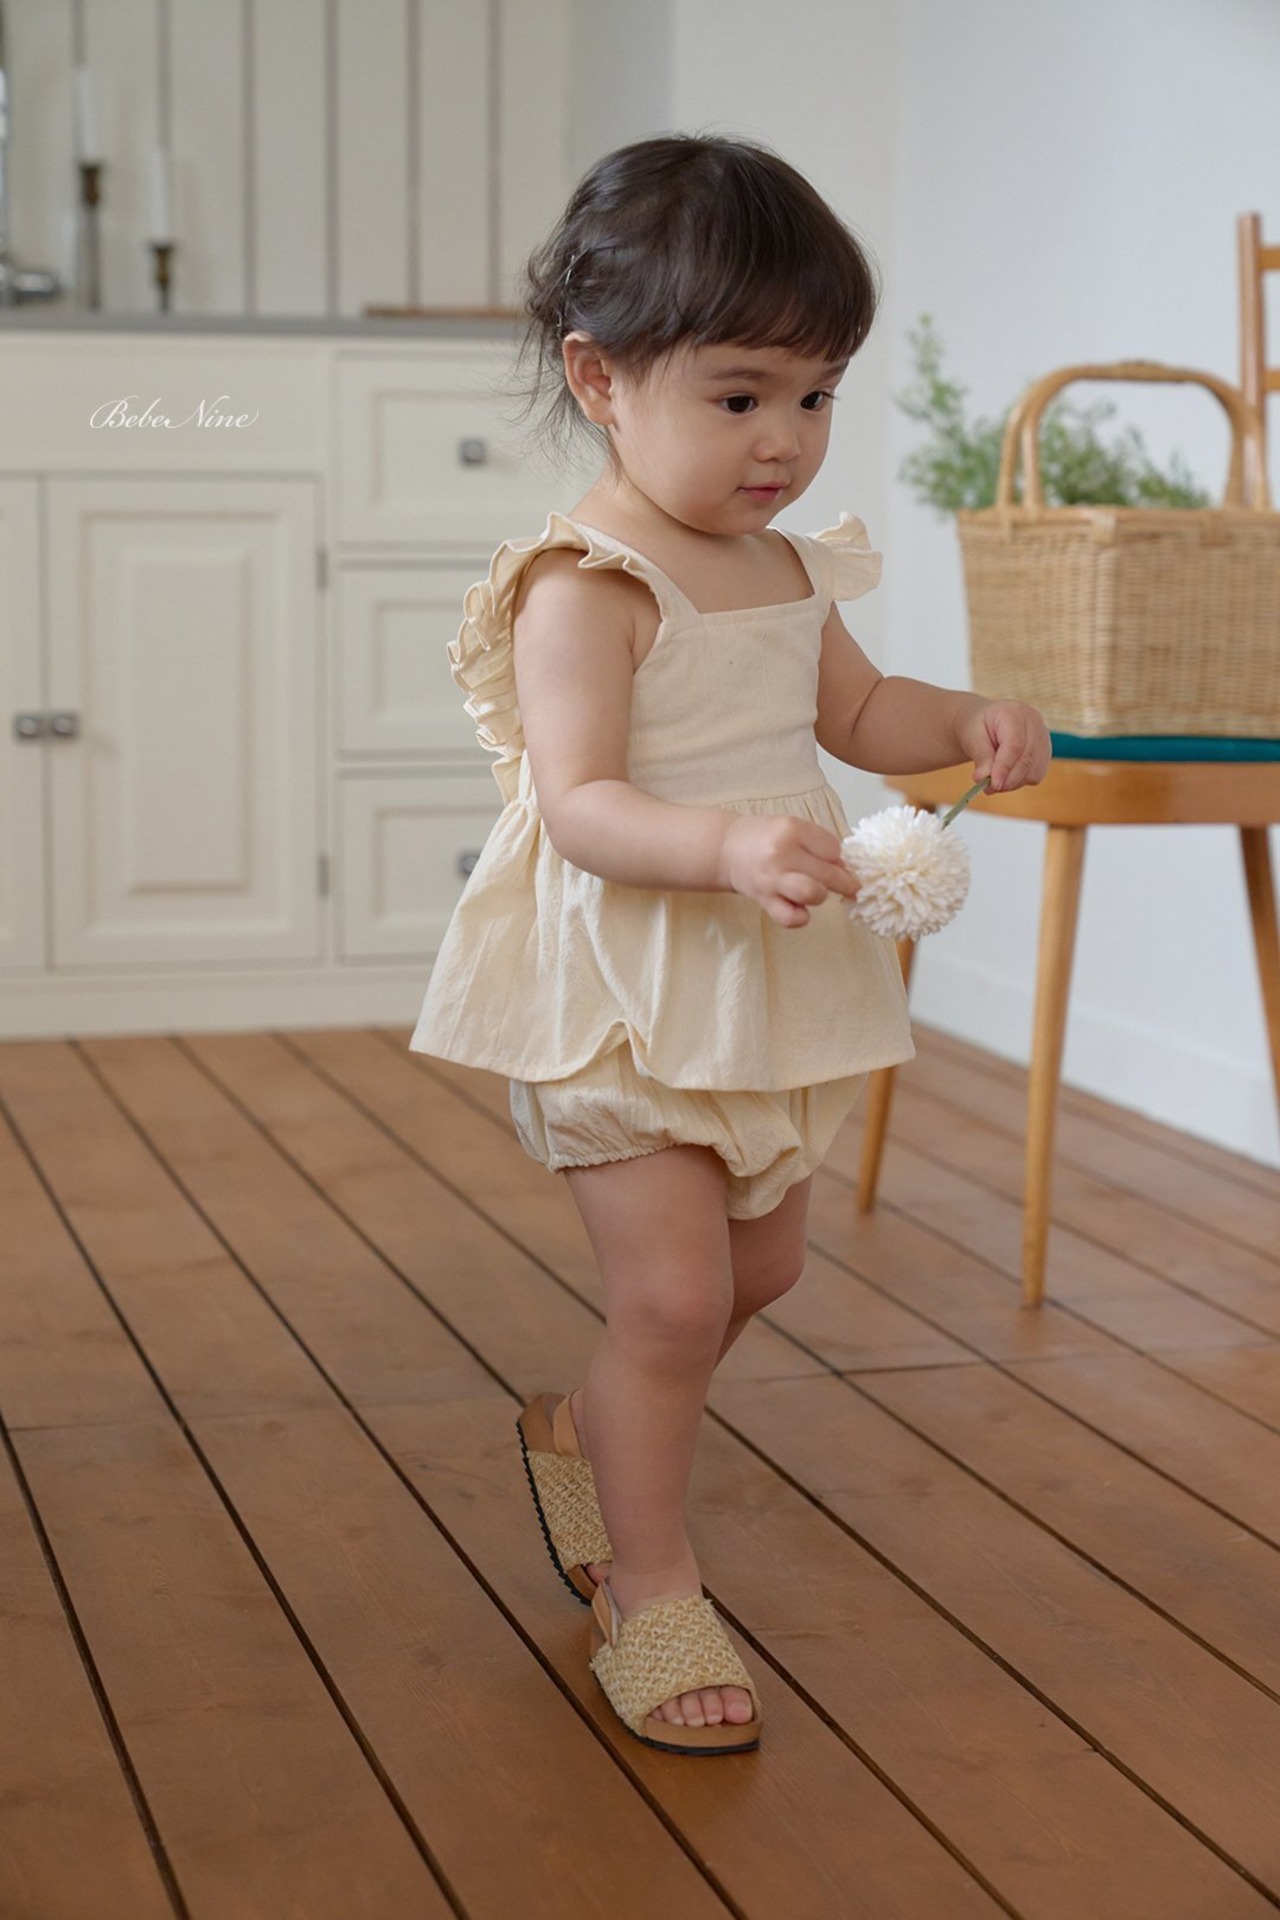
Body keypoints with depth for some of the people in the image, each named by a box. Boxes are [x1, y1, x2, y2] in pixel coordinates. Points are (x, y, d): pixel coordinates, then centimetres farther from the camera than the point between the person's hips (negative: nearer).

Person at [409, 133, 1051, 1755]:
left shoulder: (786, 568, 7)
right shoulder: (586, 586, -19)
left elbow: (853, 711, 22)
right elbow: (579, 805, -26)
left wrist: (966, 727, 1)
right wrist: (731, 847, -43)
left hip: (768, 983, 9)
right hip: (622, 993, -8)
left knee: (762, 1265, 19)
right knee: (673, 1290, -6)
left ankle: (581, 1431, 44)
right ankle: (650, 1592, 12)